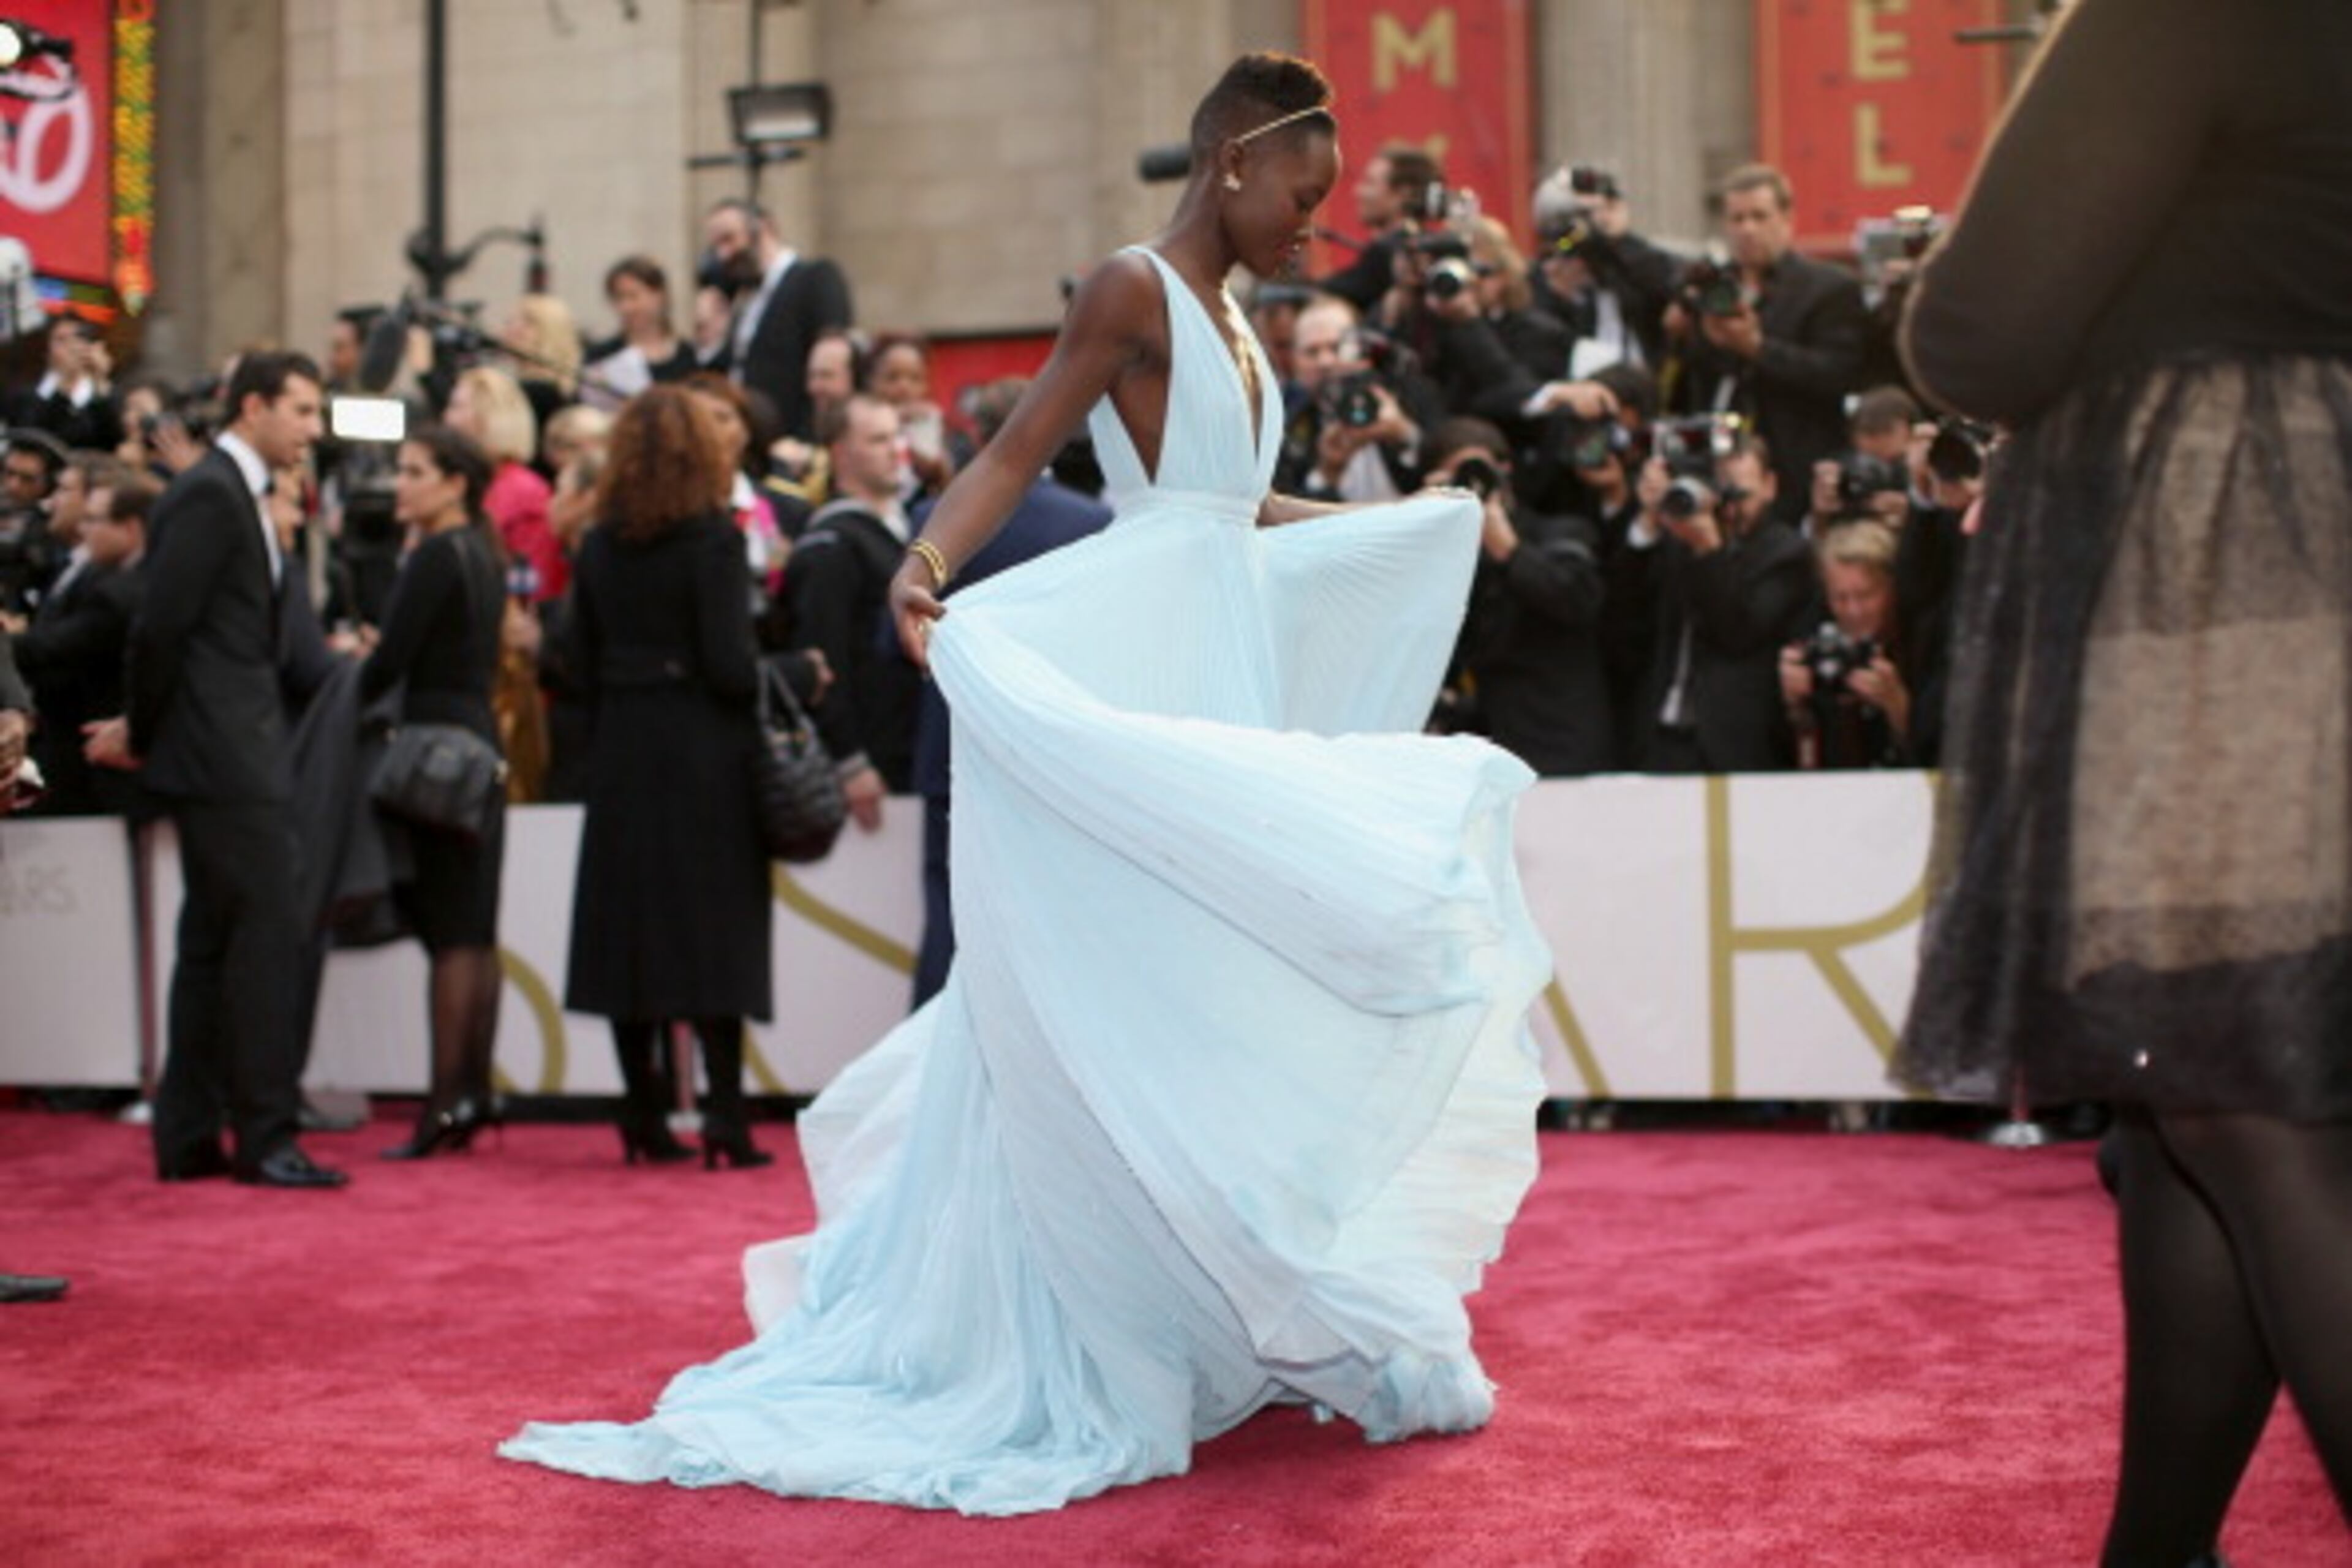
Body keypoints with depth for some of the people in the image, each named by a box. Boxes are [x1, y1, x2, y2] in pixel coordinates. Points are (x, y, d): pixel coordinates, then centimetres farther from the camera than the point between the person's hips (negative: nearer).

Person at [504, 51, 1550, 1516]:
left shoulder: (1233, 321, 17)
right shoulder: (1132, 289, -8)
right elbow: (1017, 452, -13)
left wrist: (1408, 522, 33)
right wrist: (930, 561, -31)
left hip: (1228, 677, 9)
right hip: (1142, 661, -9)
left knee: (1210, 983, 11)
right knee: (1133, 995, -5)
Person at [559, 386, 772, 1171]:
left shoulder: (598, 546, 5)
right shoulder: (714, 539, -10)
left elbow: (583, 665, 7)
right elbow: (729, 665, -16)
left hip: (622, 753, 5)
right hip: (705, 755, -5)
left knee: (628, 922, 8)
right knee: (714, 926, -1)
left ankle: (643, 1116, 12)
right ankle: (725, 1112, -6)